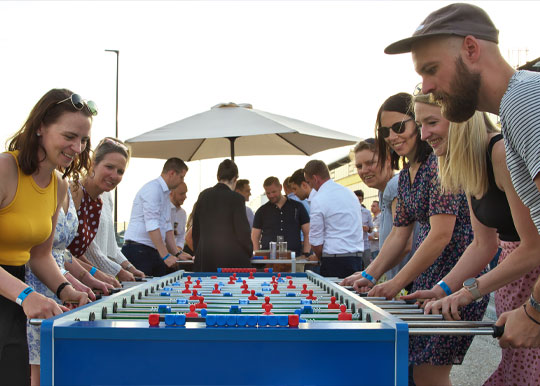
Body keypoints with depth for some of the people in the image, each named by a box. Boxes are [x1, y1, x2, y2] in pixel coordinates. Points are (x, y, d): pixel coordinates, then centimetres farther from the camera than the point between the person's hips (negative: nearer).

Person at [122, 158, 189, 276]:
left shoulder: (165, 193, 18)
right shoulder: (153, 189, -13)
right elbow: (152, 226, -20)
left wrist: (177, 253, 11)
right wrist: (165, 255, -22)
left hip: (154, 252, 9)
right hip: (138, 250, -9)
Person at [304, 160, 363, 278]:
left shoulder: (318, 200, -10)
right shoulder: (350, 193, 14)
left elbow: (316, 244, -8)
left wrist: (322, 259, 10)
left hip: (336, 260, -7)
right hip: (358, 257, 7)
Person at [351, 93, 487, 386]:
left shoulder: (440, 163, -15)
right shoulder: (406, 175, 14)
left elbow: (441, 235, -21)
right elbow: (399, 233, 16)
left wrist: (397, 283, -17)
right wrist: (369, 276, 5)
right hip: (426, 278, 9)